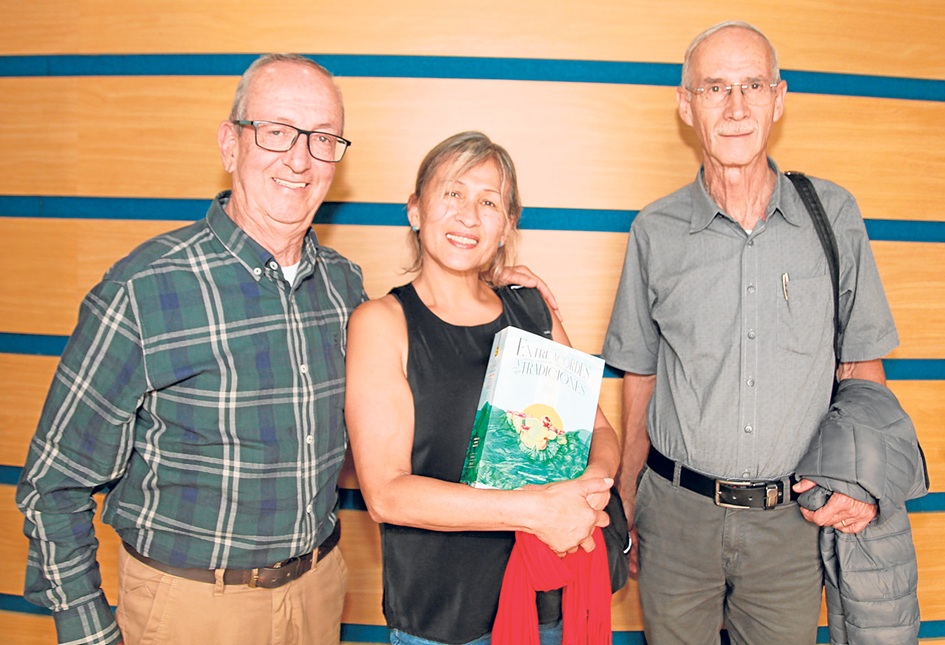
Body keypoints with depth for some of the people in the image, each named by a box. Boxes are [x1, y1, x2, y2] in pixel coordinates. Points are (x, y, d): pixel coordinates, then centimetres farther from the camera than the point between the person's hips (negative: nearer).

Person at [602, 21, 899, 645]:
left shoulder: (834, 214, -1)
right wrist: (625, 512, 5)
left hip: (791, 521, 1)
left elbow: (864, 364, 7)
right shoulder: (656, 231, -2)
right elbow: (640, 378, 4)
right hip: (677, 514, 0)